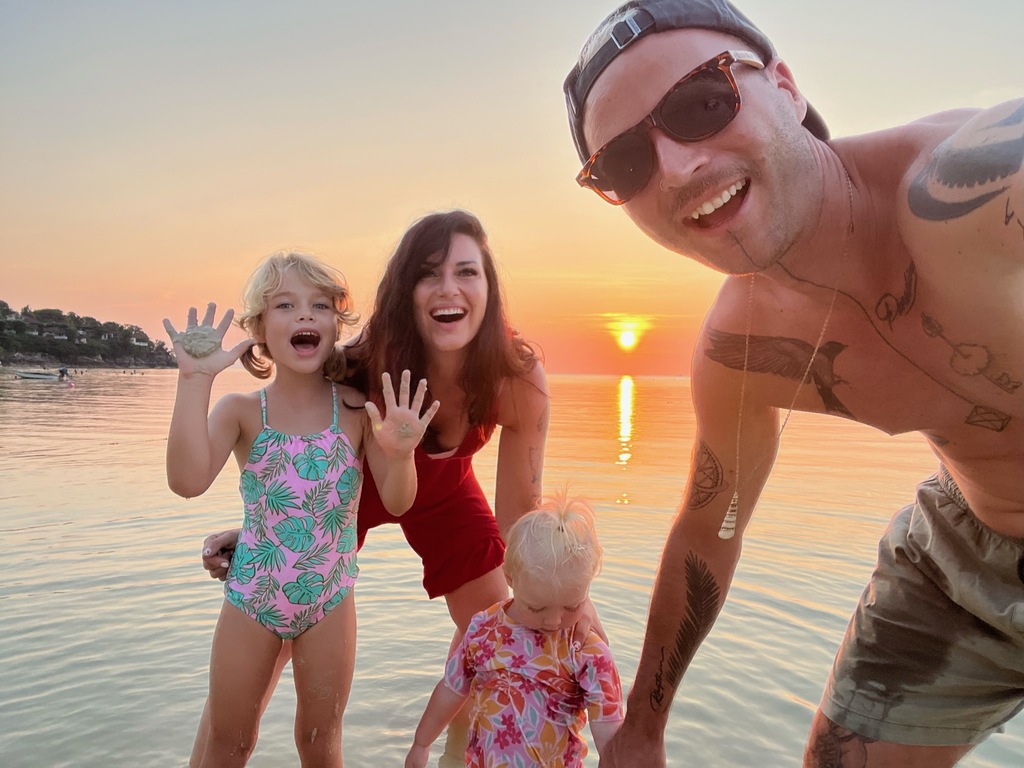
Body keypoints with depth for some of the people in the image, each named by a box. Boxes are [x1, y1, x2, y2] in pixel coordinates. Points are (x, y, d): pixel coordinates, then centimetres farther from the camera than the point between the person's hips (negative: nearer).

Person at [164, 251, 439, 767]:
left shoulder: (358, 410, -11)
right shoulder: (241, 411, -11)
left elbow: (396, 502, -14)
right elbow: (187, 481, -28)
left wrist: (399, 453, -36)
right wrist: (195, 379, -30)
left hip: (330, 600, 0)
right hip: (251, 598, 0)